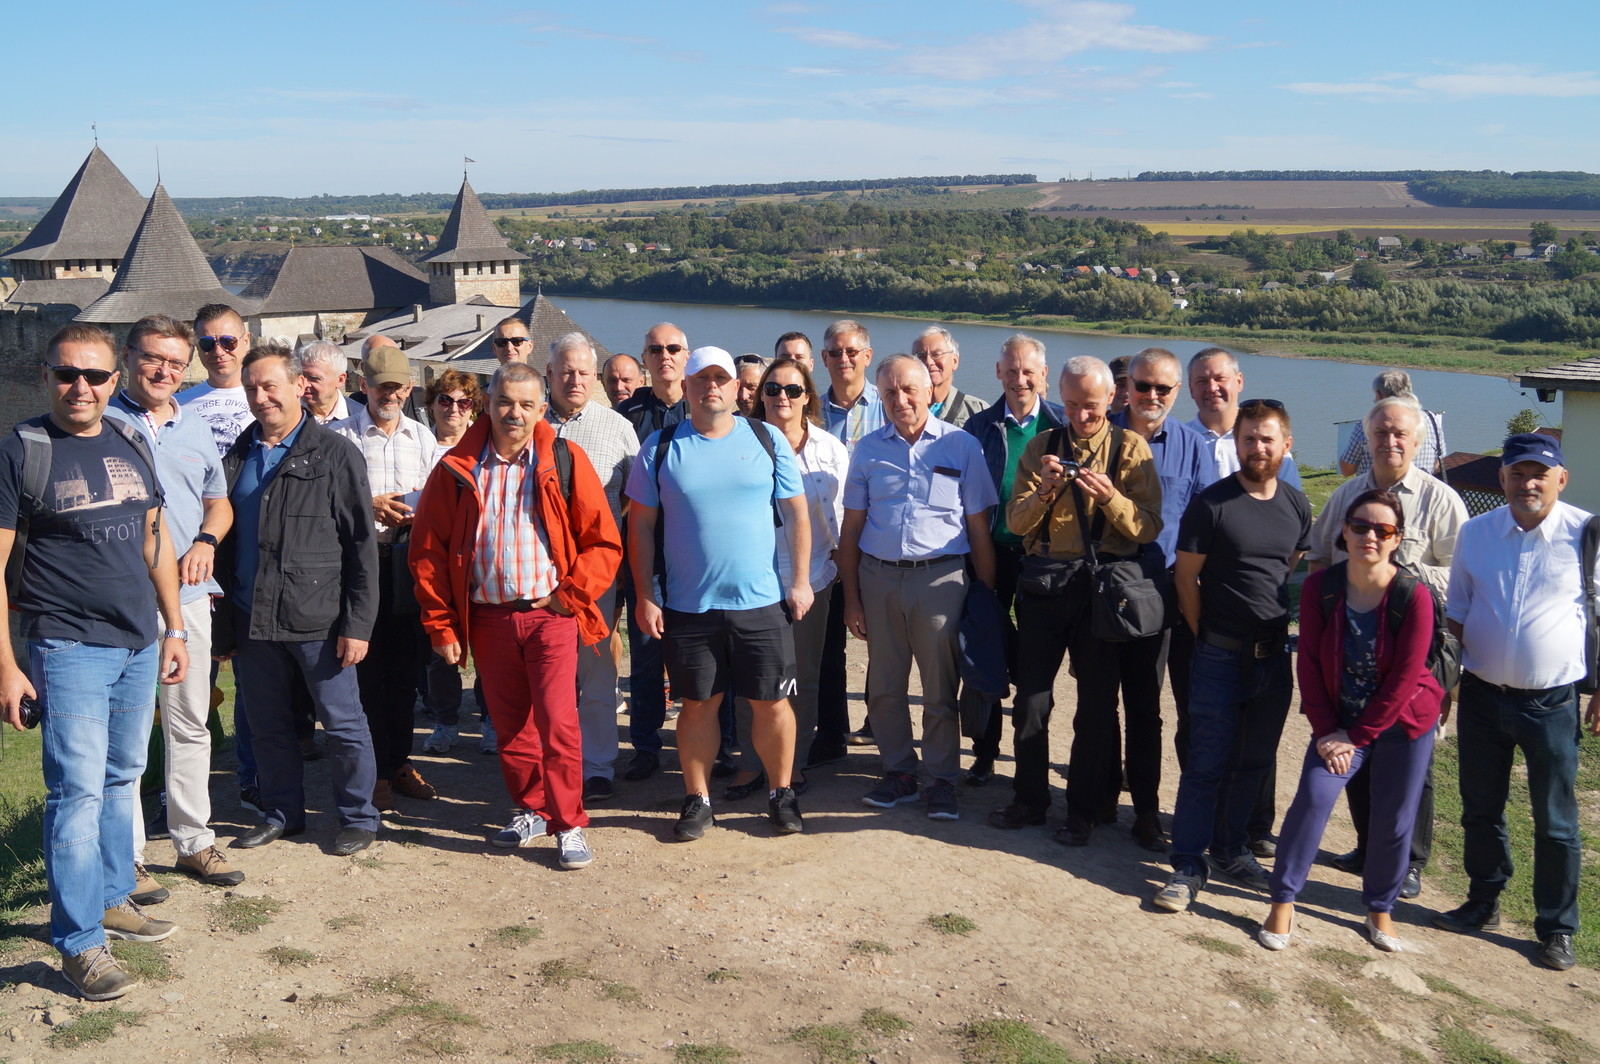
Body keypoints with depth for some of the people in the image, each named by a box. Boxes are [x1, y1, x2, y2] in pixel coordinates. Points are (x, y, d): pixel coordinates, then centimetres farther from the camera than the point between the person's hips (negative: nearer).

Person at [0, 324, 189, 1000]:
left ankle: (113, 900, 29)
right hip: (69, 647, -6)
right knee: (78, 789, -5)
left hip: (139, 644, 6)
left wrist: (174, 629, 13)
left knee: (122, 778, 15)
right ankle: (78, 943, 4)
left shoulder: (130, 446, 9)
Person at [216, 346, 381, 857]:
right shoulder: (237, 457, 12)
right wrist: (223, 624, 10)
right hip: (251, 620, 5)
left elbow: (362, 546, -6)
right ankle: (281, 813, 30)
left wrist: (357, 623, -12)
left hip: (317, 620, -5)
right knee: (267, 725, 14)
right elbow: (224, 544, 15)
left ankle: (358, 816, 17)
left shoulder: (335, 453, -3)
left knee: (342, 722, 3)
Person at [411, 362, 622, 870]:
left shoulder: (565, 461, -2)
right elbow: (428, 550, 5)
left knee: (558, 722, -8)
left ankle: (569, 824, 4)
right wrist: (441, 624, 2)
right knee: (510, 724, 12)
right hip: (488, 616, 3)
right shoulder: (457, 468, 3)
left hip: (550, 613, -3)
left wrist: (569, 595, -8)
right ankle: (531, 810, 29)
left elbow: (604, 542, -1)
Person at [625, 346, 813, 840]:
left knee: (771, 702, 5)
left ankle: (781, 793, 23)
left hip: (762, 602, 0)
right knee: (698, 705, 9)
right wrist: (645, 596, -2)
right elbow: (641, 525, 3)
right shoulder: (660, 447, 2)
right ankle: (697, 800, 23)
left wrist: (800, 580, 0)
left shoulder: (768, 439, 2)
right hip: (688, 607, 0)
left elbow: (796, 513, 5)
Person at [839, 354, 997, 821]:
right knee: (884, 686, 10)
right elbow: (851, 527, 8)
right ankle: (899, 772, 25)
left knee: (941, 688, 4)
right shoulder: (868, 448, 7)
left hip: (941, 576, -3)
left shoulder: (962, 445, 0)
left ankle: (942, 780, 17)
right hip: (878, 576, 3)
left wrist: (987, 595, -2)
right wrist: (851, 596, 4)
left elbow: (979, 527, 1)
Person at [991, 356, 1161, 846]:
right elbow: (1015, 521, 0)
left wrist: (1110, 497, -24)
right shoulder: (1041, 447, 7)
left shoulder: (1130, 448, 0)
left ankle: (1084, 810, 18)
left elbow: (1148, 528, -8)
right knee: (1031, 698, 7)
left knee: (1097, 704, 6)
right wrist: (1042, 490, -18)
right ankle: (1030, 799, 23)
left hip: (1102, 584, -2)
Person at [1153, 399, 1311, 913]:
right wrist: (1206, 636, -1)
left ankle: (1230, 847, 28)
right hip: (1221, 655, -5)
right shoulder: (1211, 504, -10)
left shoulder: (1297, 507, 6)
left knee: (1254, 760, 14)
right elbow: (1186, 577, -5)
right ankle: (1189, 863, 5)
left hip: (1274, 655, 5)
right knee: (1208, 762, -3)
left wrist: (1280, 628, 13)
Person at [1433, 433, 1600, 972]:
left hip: (1552, 702, -3)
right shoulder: (1475, 533, 2)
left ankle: (1556, 929, 21)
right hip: (1482, 697, 3)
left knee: (1556, 822, 7)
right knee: (1480, 810, 15)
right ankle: (1483, 903, 33)